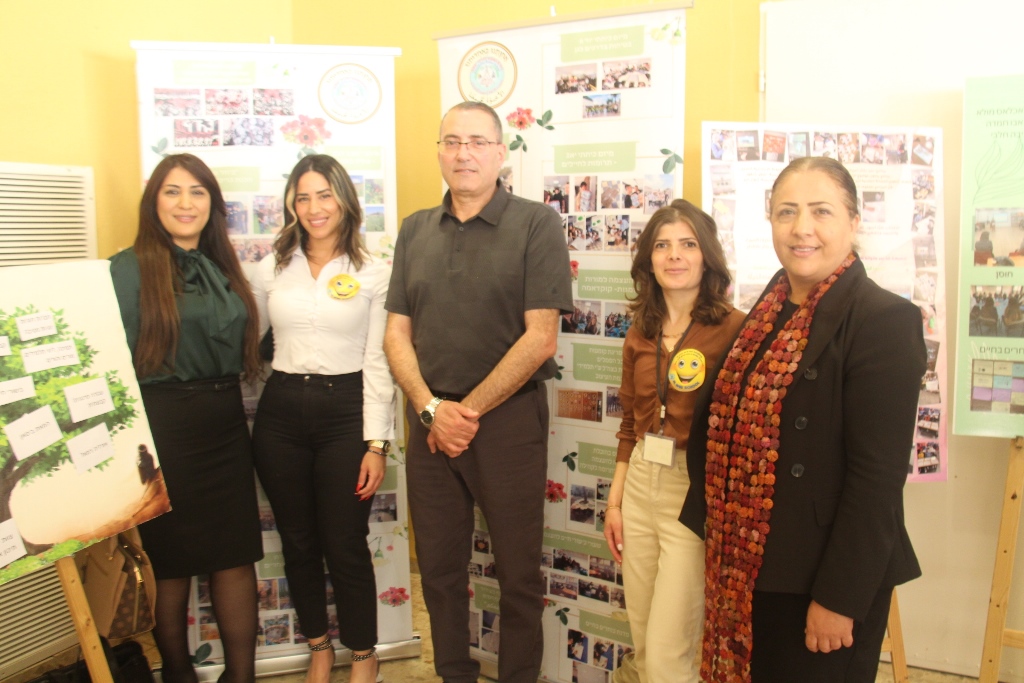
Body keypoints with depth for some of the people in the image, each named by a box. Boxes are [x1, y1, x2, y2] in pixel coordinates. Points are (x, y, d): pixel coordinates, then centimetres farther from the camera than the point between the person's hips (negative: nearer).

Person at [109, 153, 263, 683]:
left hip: (225, 424, 5)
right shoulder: (127, 270, -5)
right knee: (171, 558, 8)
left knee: (236, 554, 6)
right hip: (163, 427, -5)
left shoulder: (223, 269, 12)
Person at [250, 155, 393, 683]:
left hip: (345, 411, -3)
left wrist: (376, 443, -7)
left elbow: (377, 363, -3)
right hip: (281, 412, 3)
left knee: (345, 545, 3)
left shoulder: (373, 274, -1)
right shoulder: (272, 269, 6)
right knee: (298, 542, 13)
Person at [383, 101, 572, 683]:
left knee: (518, 571, 8)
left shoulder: (537, 224, -6)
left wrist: (469, 410, -10)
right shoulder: (416, 230, 9)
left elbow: (540, 337, -12)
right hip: (431, 420, 4)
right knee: (440, 567, 15)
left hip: (509, 418, -4)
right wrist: (431, 409, -7)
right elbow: (397, 333, 7)